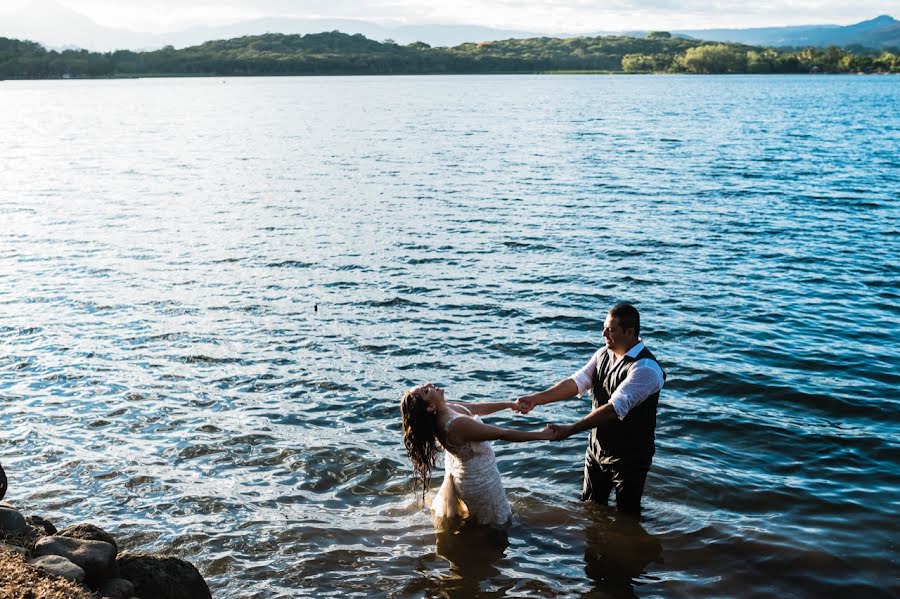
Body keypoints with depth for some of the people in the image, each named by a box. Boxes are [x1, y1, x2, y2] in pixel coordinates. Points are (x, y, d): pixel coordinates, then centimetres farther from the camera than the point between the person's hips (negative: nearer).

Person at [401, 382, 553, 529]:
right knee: (500, 521, 18)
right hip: (479, 479, -9)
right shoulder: (455, 425, -41)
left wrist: (511, 404, 8)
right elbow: (502, 434, -35)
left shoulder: (444, 409, -15)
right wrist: (540, 435, -28)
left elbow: (480, 408, 1)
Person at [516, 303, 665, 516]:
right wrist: (536, 399, -20)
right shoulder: (603, 355, 0)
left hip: (629, 456, -7)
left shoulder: (645, 369, -26)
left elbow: (615, 408, -32)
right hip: (597, 448, 7)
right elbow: (576, 382, -7)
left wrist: (571, 429, -35)